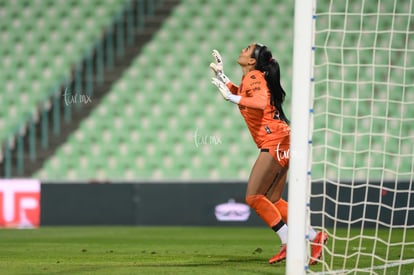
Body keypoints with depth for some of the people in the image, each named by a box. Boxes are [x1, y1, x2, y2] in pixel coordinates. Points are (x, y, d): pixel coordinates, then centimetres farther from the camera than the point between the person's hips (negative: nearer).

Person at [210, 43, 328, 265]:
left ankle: (288, 243, -11)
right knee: (272, 201, 10)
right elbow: (238, 95, 39)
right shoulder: (248, 79, 18)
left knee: (253, 197, -10)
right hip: (276, 144, 9)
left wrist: (231, 97, -28)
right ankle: (315, 237, 9)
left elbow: (260, 103, -29)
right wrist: (220, 74, 35)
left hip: (275, 141, -9)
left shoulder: (254, 77, -10)